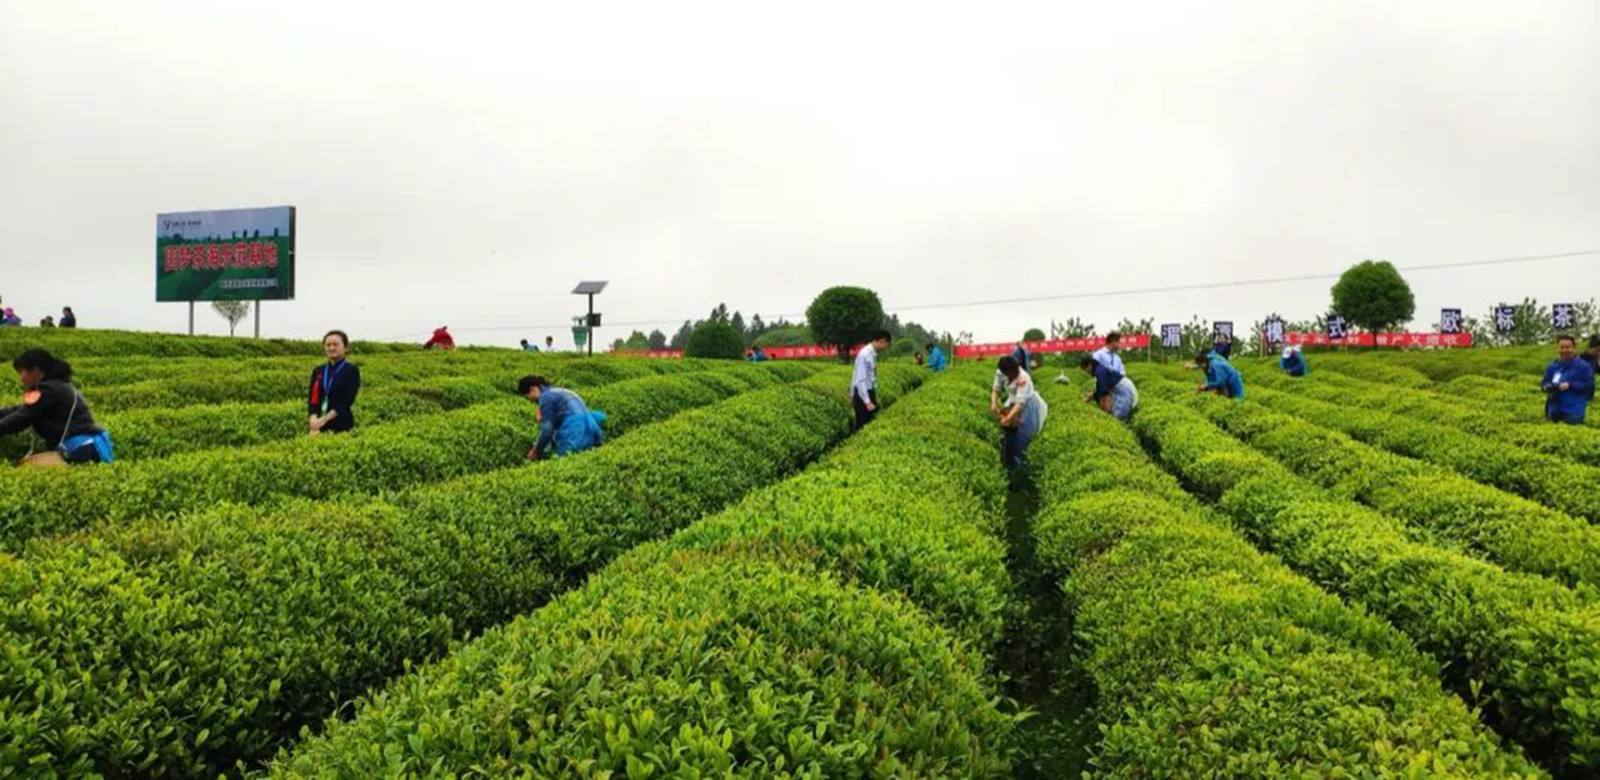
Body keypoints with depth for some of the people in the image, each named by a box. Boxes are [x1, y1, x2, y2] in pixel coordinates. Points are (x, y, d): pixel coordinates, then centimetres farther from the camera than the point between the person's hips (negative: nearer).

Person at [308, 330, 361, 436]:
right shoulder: (318, 371, 14)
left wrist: (324, 419, -19)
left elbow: (348, 400, -9)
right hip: (318, 427, 4)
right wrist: (313, 419, -16)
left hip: (341, 426, -4)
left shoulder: (352, 371, 0)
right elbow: (312, 400, 5)